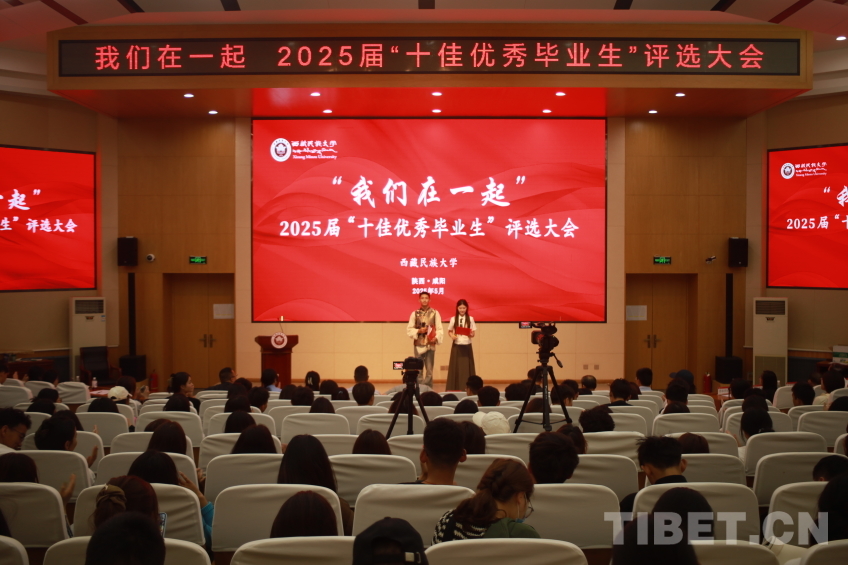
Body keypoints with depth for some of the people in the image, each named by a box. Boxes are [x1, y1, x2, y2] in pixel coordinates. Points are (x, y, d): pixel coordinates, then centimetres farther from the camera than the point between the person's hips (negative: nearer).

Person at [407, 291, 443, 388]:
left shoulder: (435, 313, 3)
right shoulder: (415, 313, 6)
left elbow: (440, 329, 0)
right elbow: (409, 329, 4)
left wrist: (436, 338, -17)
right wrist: (418, 331, -13)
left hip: (430, 344, -1)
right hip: (418, 345, 1)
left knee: (429, 370, 2)